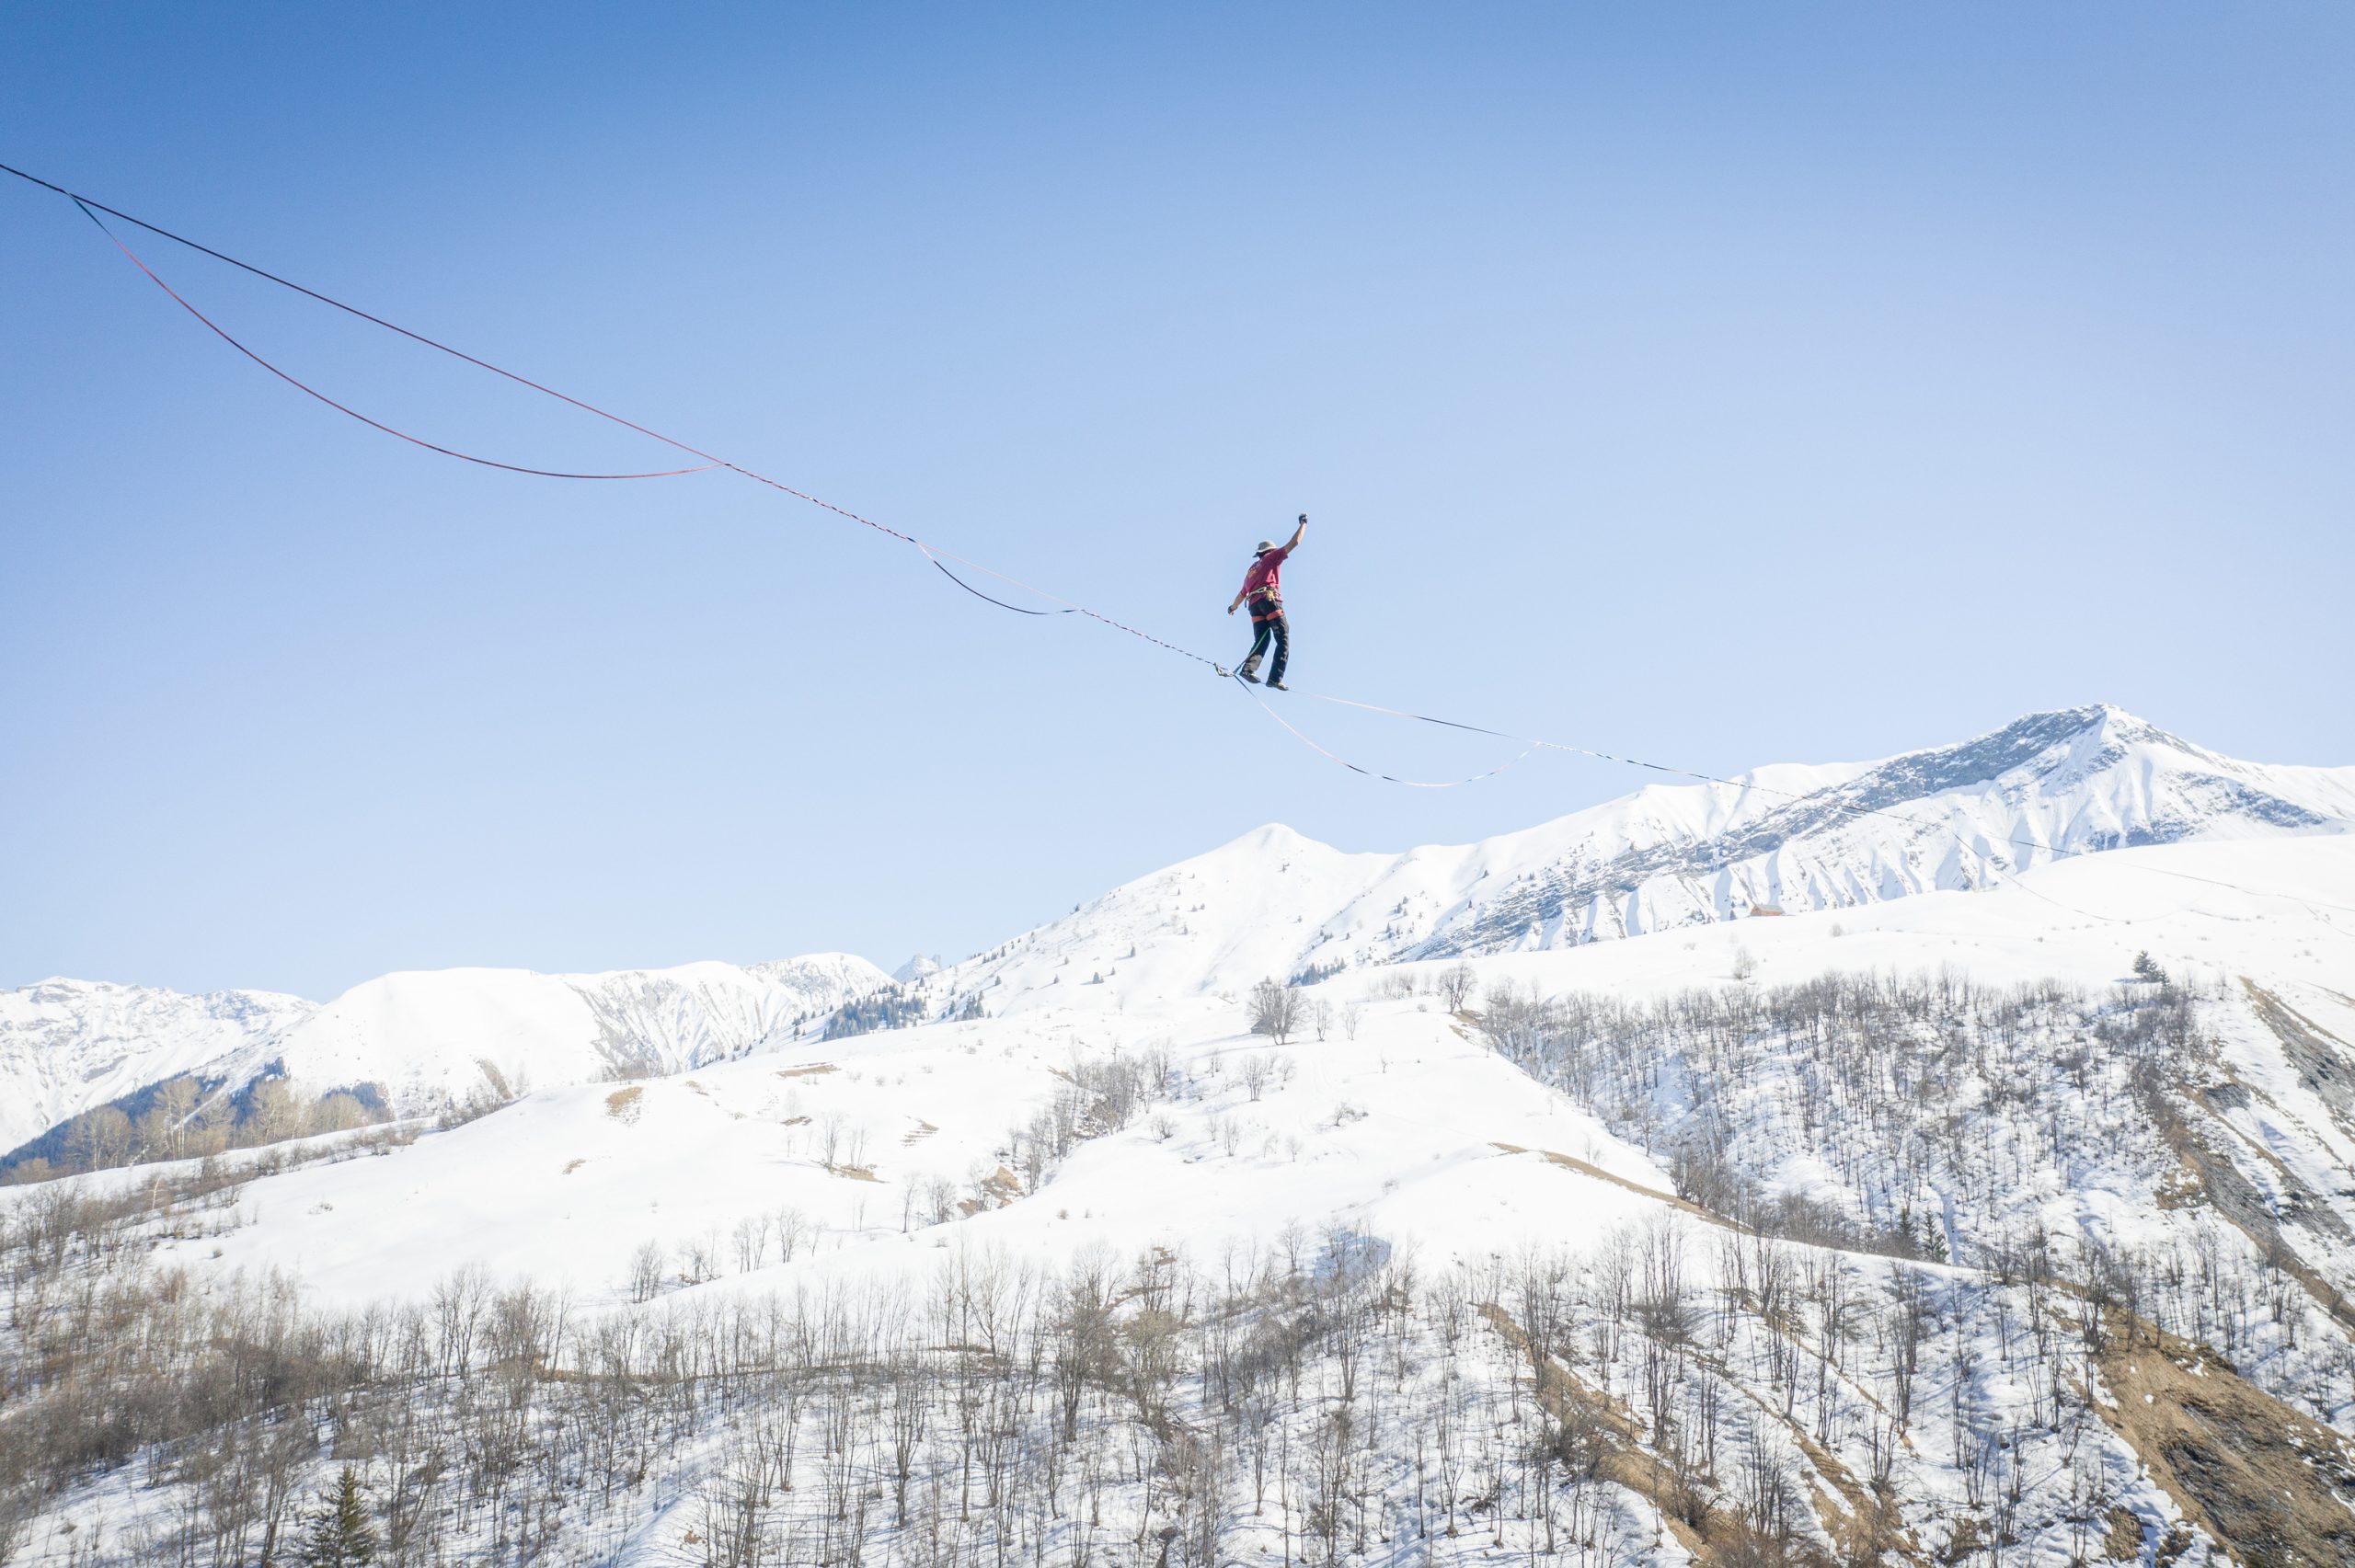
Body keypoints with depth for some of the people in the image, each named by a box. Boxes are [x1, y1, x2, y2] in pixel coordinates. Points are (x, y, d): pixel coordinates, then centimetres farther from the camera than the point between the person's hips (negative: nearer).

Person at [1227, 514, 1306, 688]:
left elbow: (1242, 594, 38)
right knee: (1283, 640, -8)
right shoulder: (1272, 558, 13)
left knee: (1261, 641, 3)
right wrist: (1303, 524, 19)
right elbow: (1294, 543, 7)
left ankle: (1249, 668, -25)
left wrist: (1233, 607, 56)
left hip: (1254, 605, 7)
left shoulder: (1252, 570, 30)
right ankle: (1275, 678, -22)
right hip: (1270, 600, -7)